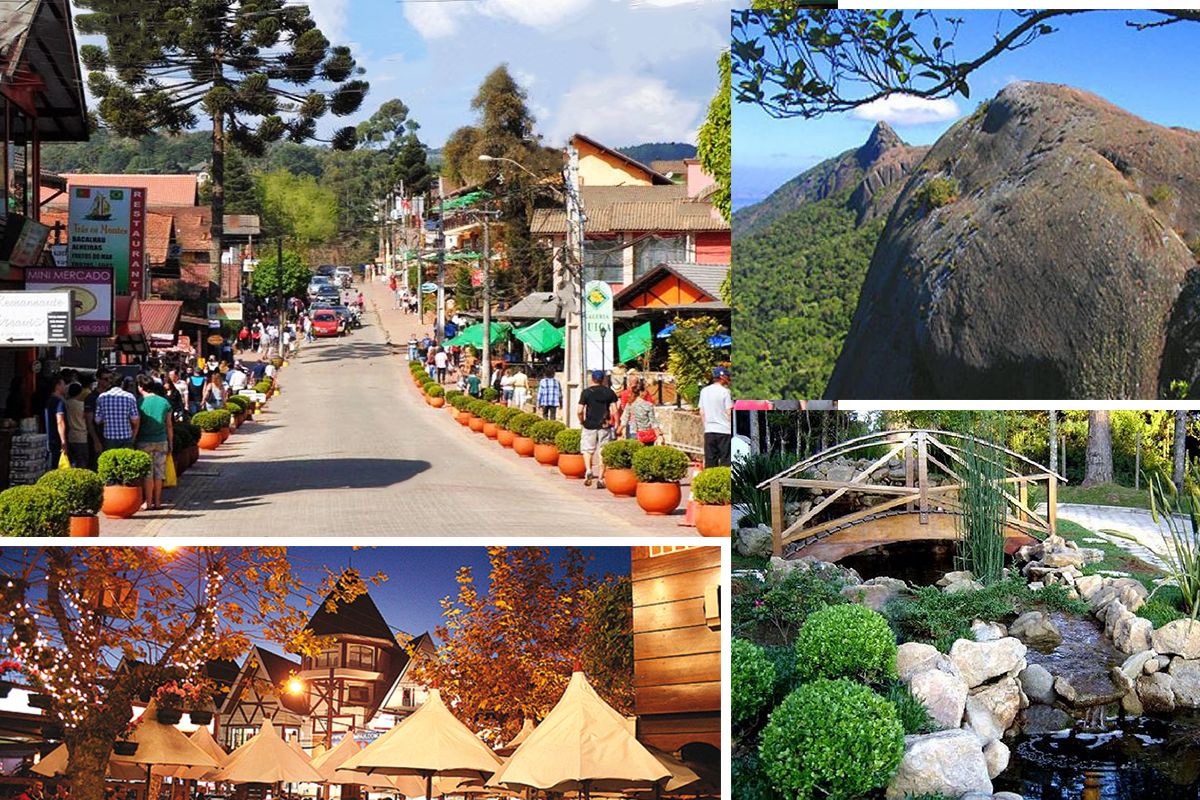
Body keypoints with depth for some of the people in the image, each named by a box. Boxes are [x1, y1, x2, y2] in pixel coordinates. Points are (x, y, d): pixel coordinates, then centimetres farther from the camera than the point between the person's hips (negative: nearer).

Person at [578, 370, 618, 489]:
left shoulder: (586, 392, -2)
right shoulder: (609, 392, 2)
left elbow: (579, 411, -8)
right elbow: (615, 410, -4)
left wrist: (582, 421, 9)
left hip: (590, 425, -1)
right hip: (605, 426, 1)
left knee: (587, 450, 12)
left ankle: (588, 470, -12)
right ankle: (600, 478, 5)